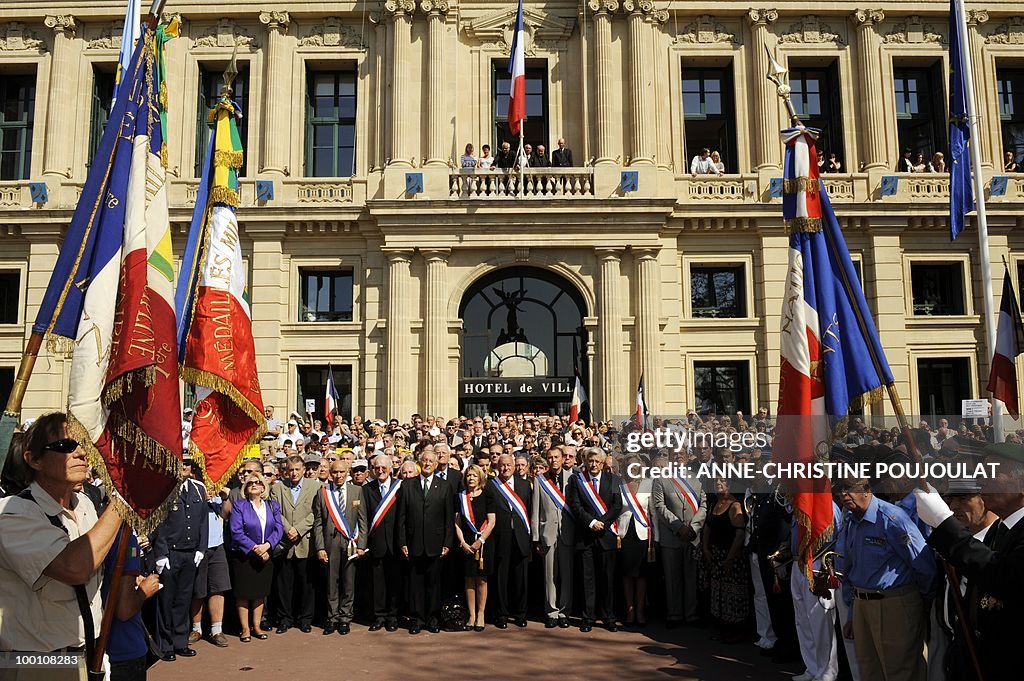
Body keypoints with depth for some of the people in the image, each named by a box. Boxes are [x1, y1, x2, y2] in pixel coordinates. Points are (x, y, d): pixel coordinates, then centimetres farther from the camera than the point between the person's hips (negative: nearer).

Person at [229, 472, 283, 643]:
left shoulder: (273, 505, 5)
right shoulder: (239, 506, -5)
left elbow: (279, 529, -2)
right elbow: (236, 532, -13)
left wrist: (266, 546, -18)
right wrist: (254, 549, -18)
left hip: (265, 555, 3)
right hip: (243, 556, -3)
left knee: (260, 592, 9)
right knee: (243, 593, 2)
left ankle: (256, 627, 20)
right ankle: (245, 629, 11)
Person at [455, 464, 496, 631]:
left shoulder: (487, 497, 1)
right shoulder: (461, 497, 7)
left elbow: (491, 522, -3)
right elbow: (457, 523, 5)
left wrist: (480, 541, -11)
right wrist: (463, 542, -6)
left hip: (483, 543, -2)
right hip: (466, 544, 2)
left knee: (481, 580, 1)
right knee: (469, 580, 3)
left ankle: (480, 616, 8)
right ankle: (471, 616, 9)